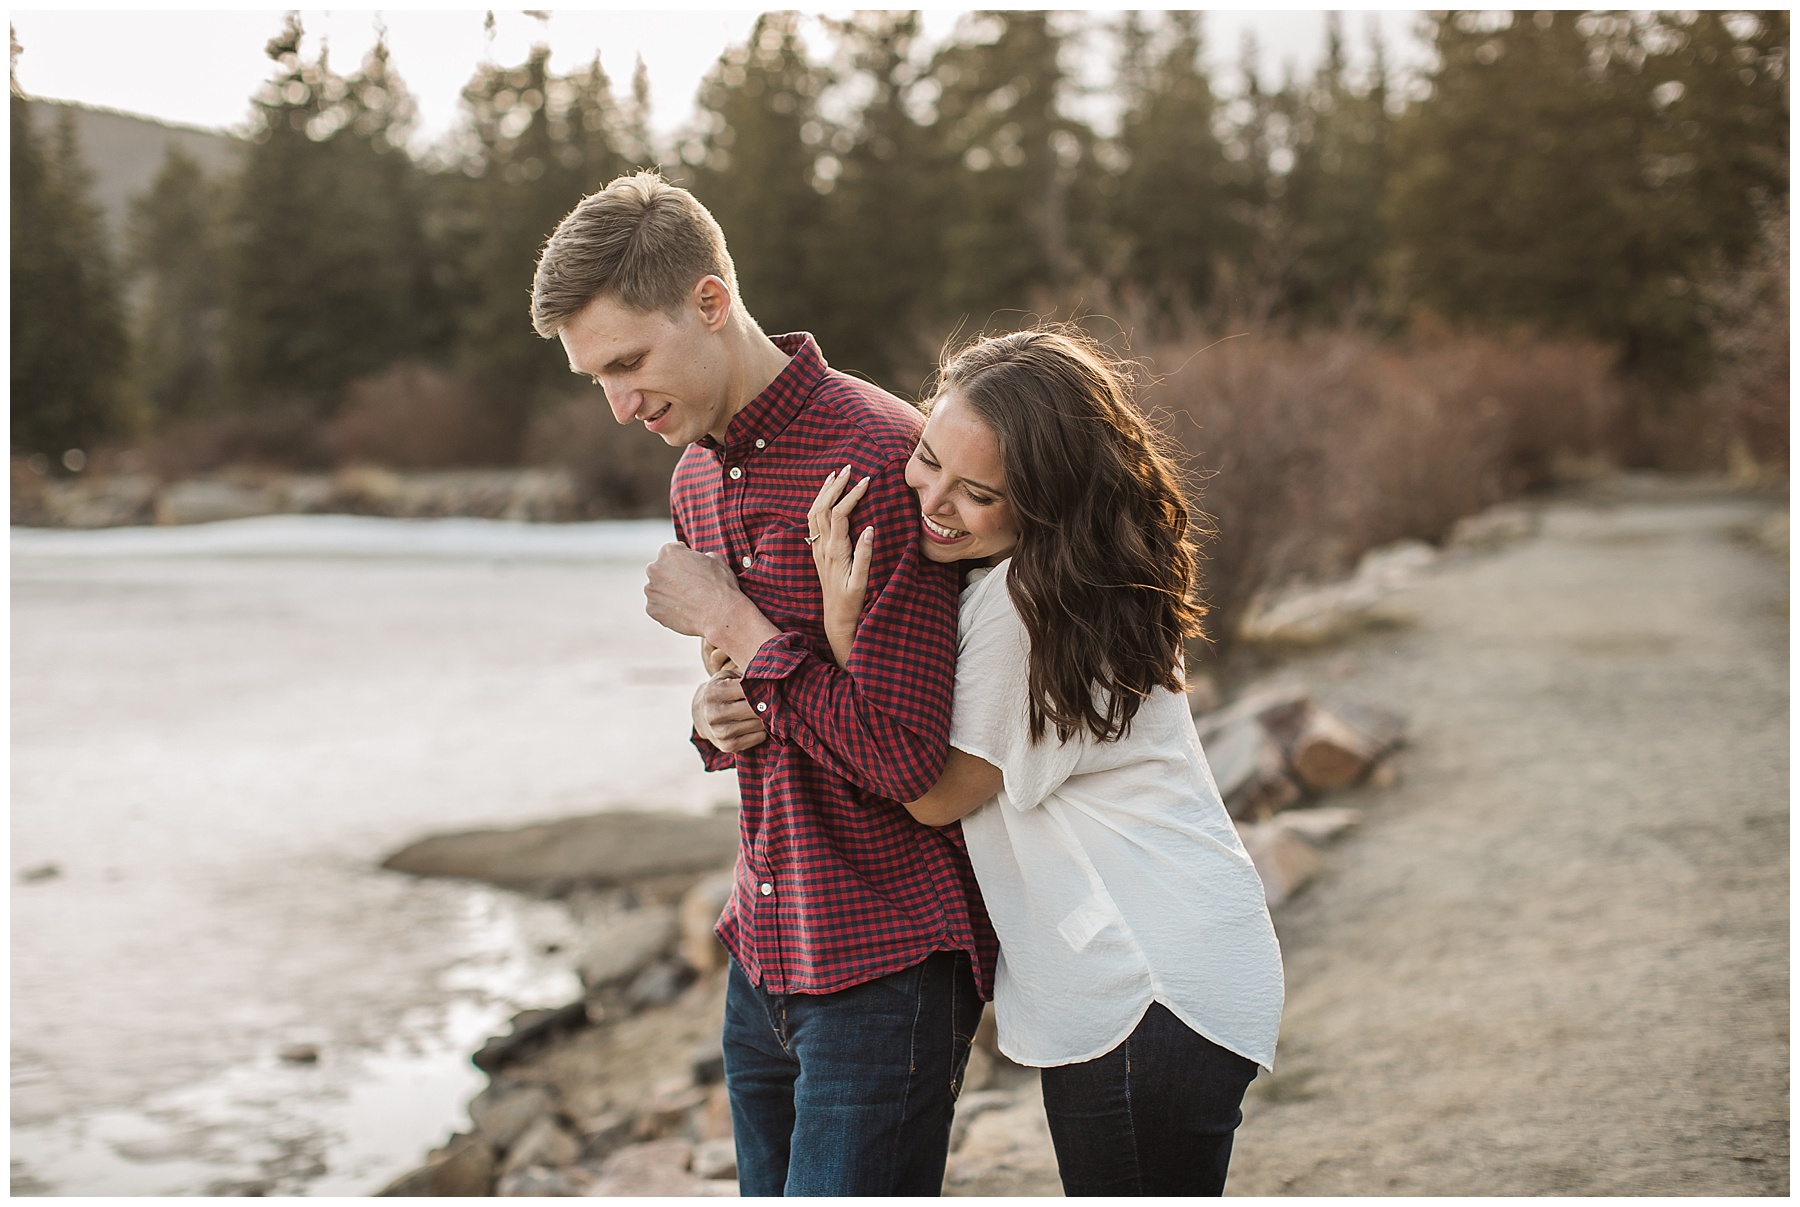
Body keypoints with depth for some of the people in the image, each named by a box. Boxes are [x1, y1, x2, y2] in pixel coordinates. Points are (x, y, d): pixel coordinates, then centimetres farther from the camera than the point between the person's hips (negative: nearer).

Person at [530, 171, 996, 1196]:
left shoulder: (882, 458, -18)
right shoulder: (698, 478, 11)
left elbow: (901, 754, -22)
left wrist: (731, 623, -13)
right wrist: (718, 717, 0)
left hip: (886, 965, -8)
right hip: (766, 955, 8)